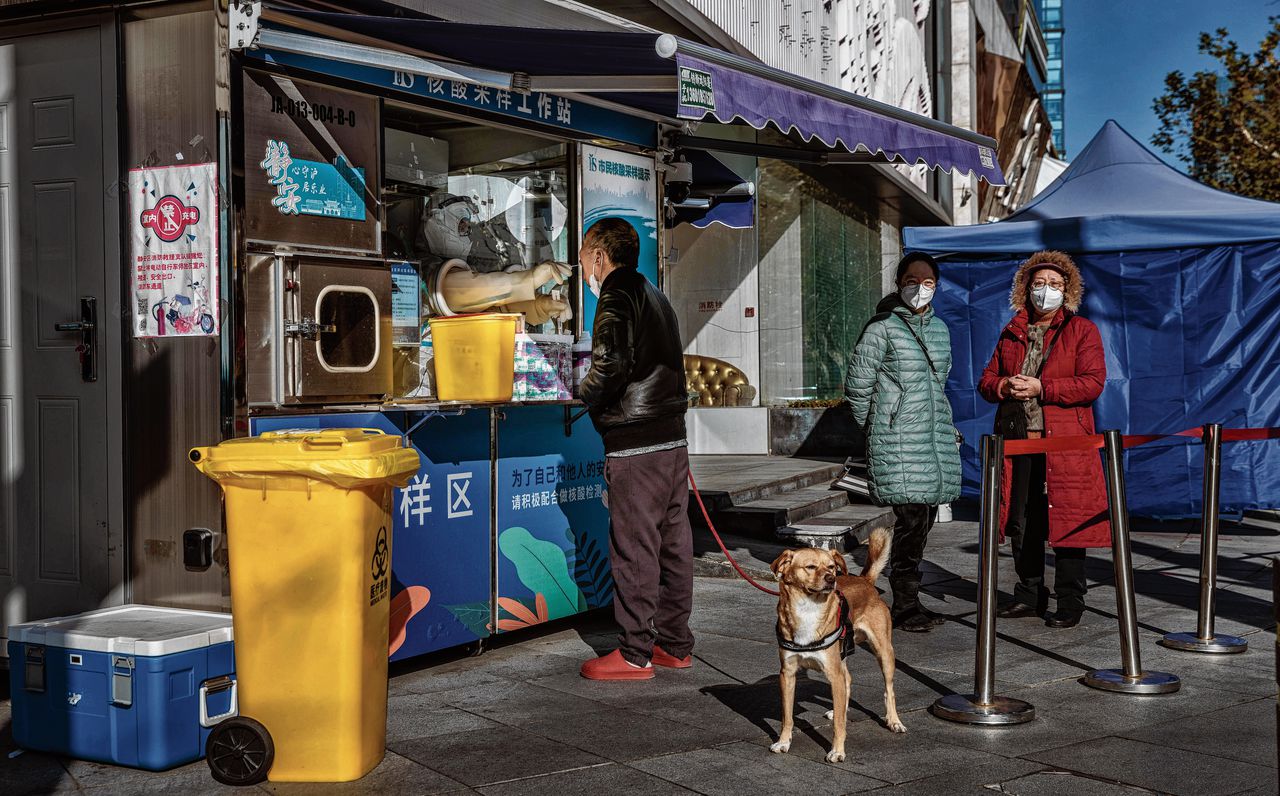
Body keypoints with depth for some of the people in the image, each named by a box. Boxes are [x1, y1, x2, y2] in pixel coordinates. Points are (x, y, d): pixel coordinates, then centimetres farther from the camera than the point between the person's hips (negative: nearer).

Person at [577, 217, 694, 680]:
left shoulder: (618, 296, -9)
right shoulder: (655, 296, 20)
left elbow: (611, 365, -22)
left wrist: (584, 397, -4)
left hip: (636, 447, -9)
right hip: (673, 438, 9)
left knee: (634, 548, -3)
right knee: (673, 544, 12)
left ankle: (635, 654, 3)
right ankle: (675, 645, 19)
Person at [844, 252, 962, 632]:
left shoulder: (939, 328, 15)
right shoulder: (883, 327, -6)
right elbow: (857, 385, -2)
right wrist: (877, 429, 6)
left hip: (936, 438, 6)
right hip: (898, 441, -6)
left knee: (924, 518, 6)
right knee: (911, 517, -12)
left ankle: (908, 600, 15)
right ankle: (905, 605, -4)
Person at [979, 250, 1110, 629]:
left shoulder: (1082, 330, 3)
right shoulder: (1012, 333, 17)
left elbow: (1092, 384, -8)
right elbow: (987, 380, 18)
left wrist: (1041, 388, -16)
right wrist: (1004, 386, -6)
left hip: (1064, 442, -5)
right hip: (1017, 440, 5)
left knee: (1067, 520, -4)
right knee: (1022, 521, 10)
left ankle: (1070, 603, 5)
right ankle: (1029, 595, 24)